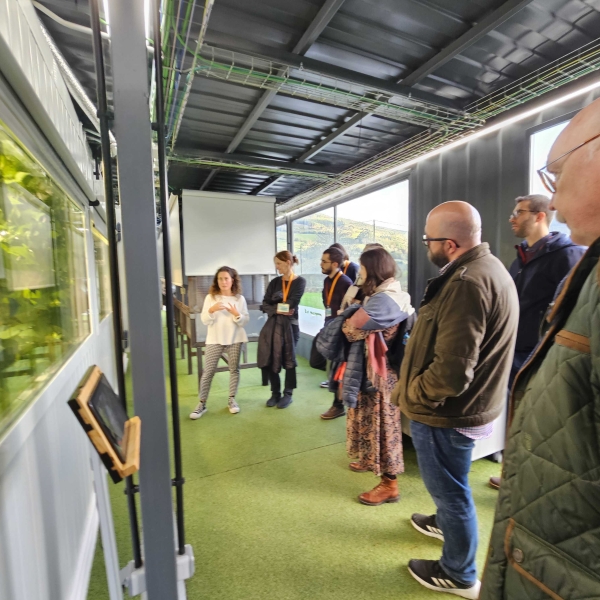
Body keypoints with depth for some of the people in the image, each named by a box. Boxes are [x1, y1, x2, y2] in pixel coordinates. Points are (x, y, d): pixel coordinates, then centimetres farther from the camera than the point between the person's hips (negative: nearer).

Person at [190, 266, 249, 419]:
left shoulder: (240, 298, 1)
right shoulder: (210, 297, 0)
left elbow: (245, 320, 0)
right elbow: (205, 321, -3)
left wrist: (236, 314, -18)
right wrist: (211, 310, -20)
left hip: (235, 339, 1)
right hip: (214, 339, -1)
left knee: (234, 369, 8)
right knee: (208, 371, 0)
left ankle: (232, 399, 22)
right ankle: (202, 403, 9)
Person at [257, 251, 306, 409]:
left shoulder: (300, 281, -2)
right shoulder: (275, 282, 10)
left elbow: (291, 304, -13)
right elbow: (264, 305, 2)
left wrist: (276, 301, -1)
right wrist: (277, 310, -14)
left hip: (290, 325, -4)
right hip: (272, 324, 4)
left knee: (288, 360, 5)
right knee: (270, 360, 4)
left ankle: (287, 394, 21)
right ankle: (275, 393, 22)